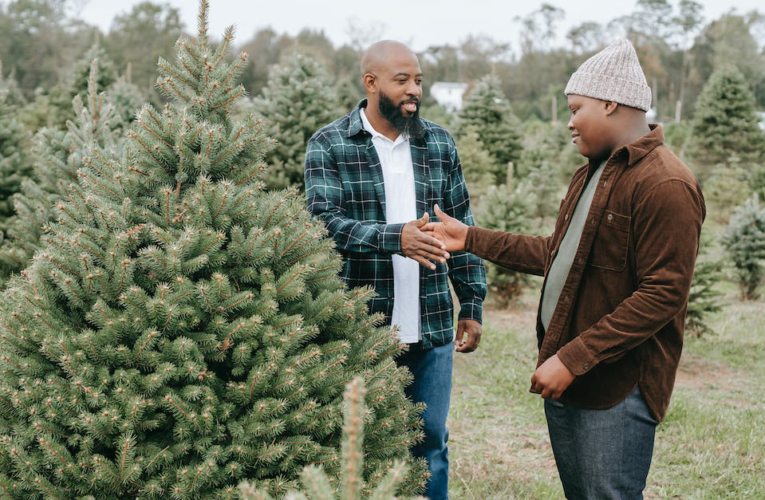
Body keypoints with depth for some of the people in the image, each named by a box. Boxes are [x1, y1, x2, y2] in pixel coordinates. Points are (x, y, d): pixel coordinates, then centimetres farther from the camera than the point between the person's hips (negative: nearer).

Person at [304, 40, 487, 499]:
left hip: (432, 327, 3)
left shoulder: (441, 144, 8)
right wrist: (396, 237, -31)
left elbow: (462, 228, 11)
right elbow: (326, 221, -17)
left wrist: (473, 305, 7)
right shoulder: (328, 146, -4)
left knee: (431, 444, 12)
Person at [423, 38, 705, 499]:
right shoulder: (593, 173, 17)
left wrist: (574, 358, -22)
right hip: (566, 376, 9)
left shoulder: (666, 184, -17)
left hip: (617, 388, -9)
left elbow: (663, 295, -21)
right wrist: (471, 238, 19)